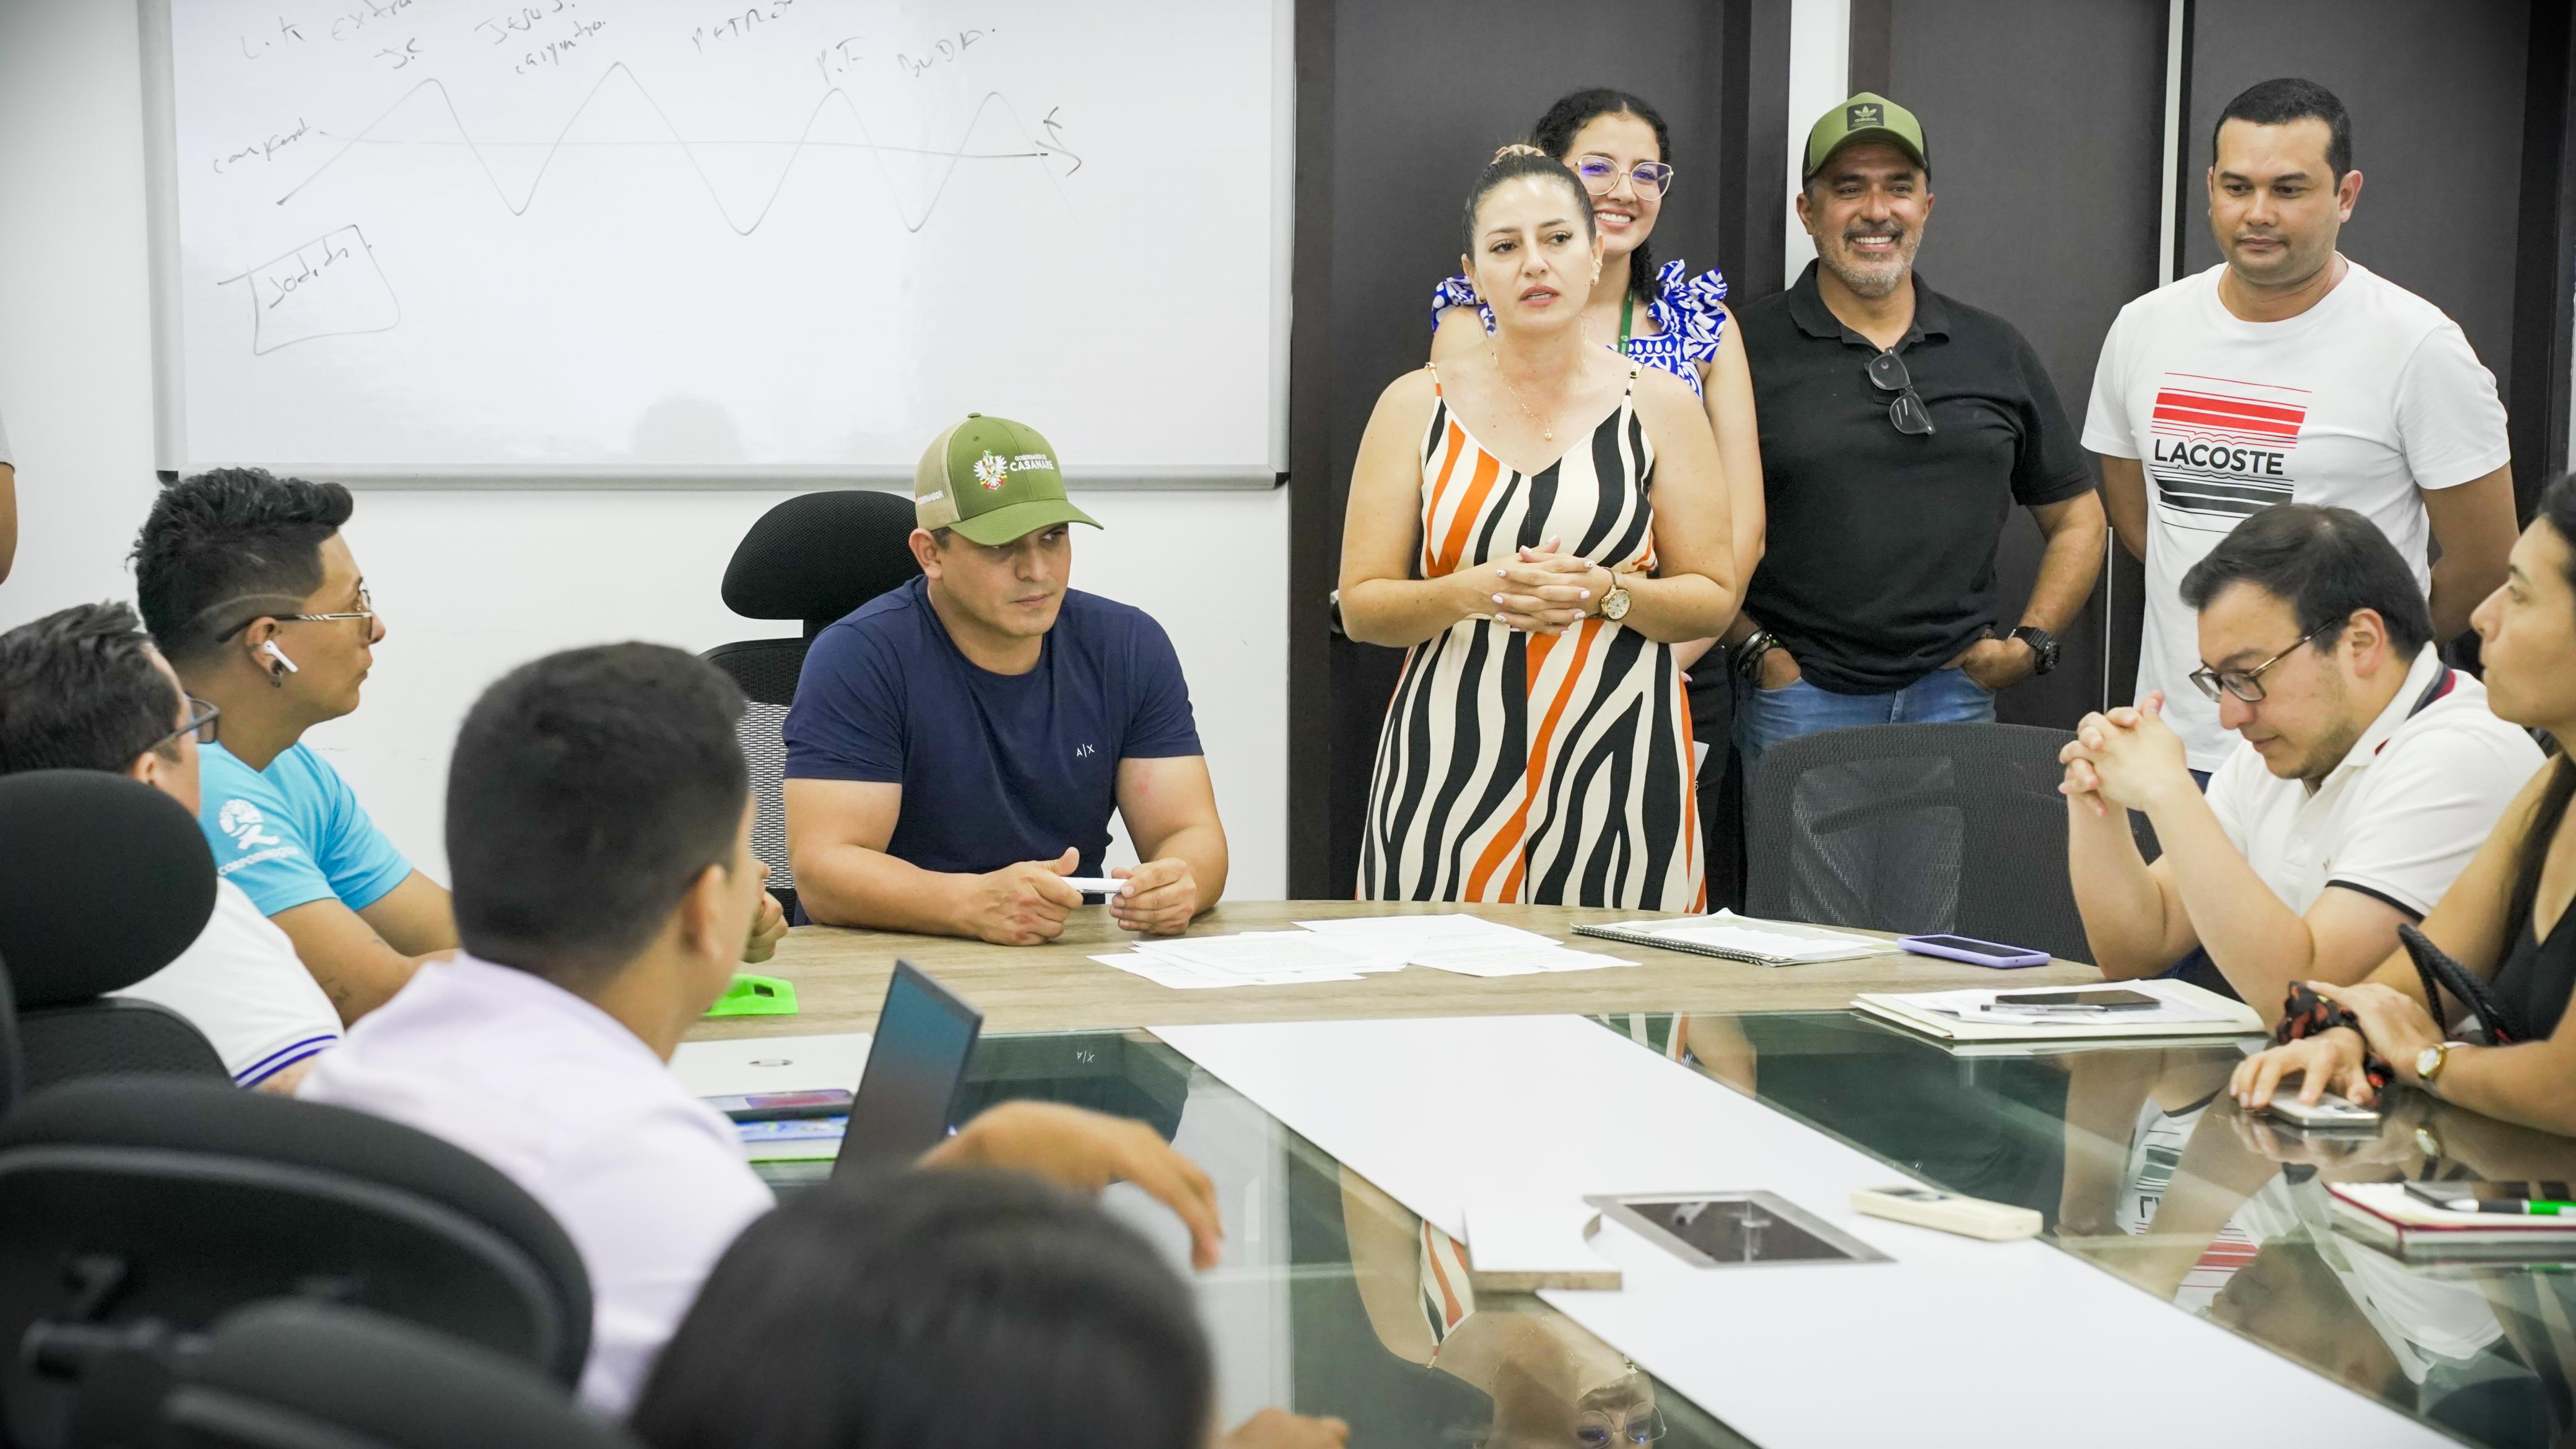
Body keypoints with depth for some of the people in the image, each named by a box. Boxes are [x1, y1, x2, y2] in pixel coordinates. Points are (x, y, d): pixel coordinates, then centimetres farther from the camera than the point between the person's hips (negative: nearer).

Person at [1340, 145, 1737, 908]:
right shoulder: (1415, 407, 6)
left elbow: (1714, 601, 6)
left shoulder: (1660, 406, 7)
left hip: (1618, 768, 0)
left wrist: (1607, 593, -13)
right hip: (1450, 760, 0)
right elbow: (1360, 606, 4)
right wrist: (1471, 593, -14)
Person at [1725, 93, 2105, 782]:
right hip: (1798, 698, -3)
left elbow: (2078, 517, 17)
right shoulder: (1745, 347, -1)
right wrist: (1756, 650, -8)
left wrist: (2032, 642, 5)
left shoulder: (1996, 351, 10)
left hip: (1956, 695, 3)